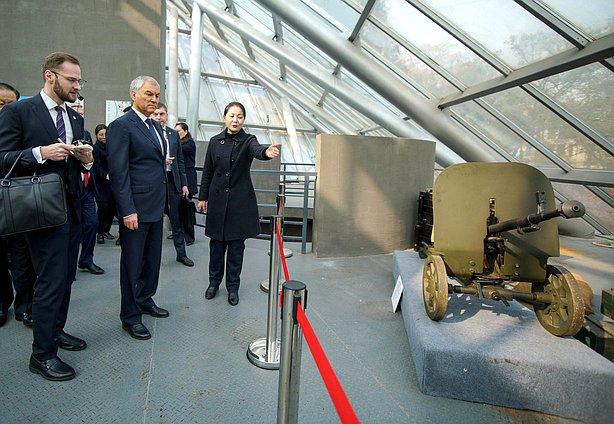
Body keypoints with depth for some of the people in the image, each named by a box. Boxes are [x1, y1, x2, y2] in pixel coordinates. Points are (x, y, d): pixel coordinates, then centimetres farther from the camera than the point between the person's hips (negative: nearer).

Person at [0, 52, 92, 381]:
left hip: (72, 210, 7)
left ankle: (56, 331, 32)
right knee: (51, 280, -4)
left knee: (66, 276, 15)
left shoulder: (75, 118, 14)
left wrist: (86, 160, -2)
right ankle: (42, 354, 10)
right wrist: (40, 153, -24)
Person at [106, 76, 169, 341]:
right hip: (136, 208, -8)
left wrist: (163, 201, 16)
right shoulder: (121, 126, -10)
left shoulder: (156, 126, 15)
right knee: (132, 262, 4)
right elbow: (118, 171, -16)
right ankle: (130, 316, 17)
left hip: (156, 206, 8)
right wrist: (128, 210, -19)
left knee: (152, 258, 17)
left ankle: (145, 300, 35)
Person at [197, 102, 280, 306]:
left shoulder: (248, 141, -4)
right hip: (218, 200, 2)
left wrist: (267, 152, -52)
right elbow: (207, 172, 10)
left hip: (240, 202, -2)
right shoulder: (215, 141, 5)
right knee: (216, 243, 11)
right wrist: (203, 197, 8)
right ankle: (214, 282, 29)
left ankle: (233, 287, 20)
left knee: (236, 245, 5)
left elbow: (257, 150, -29)